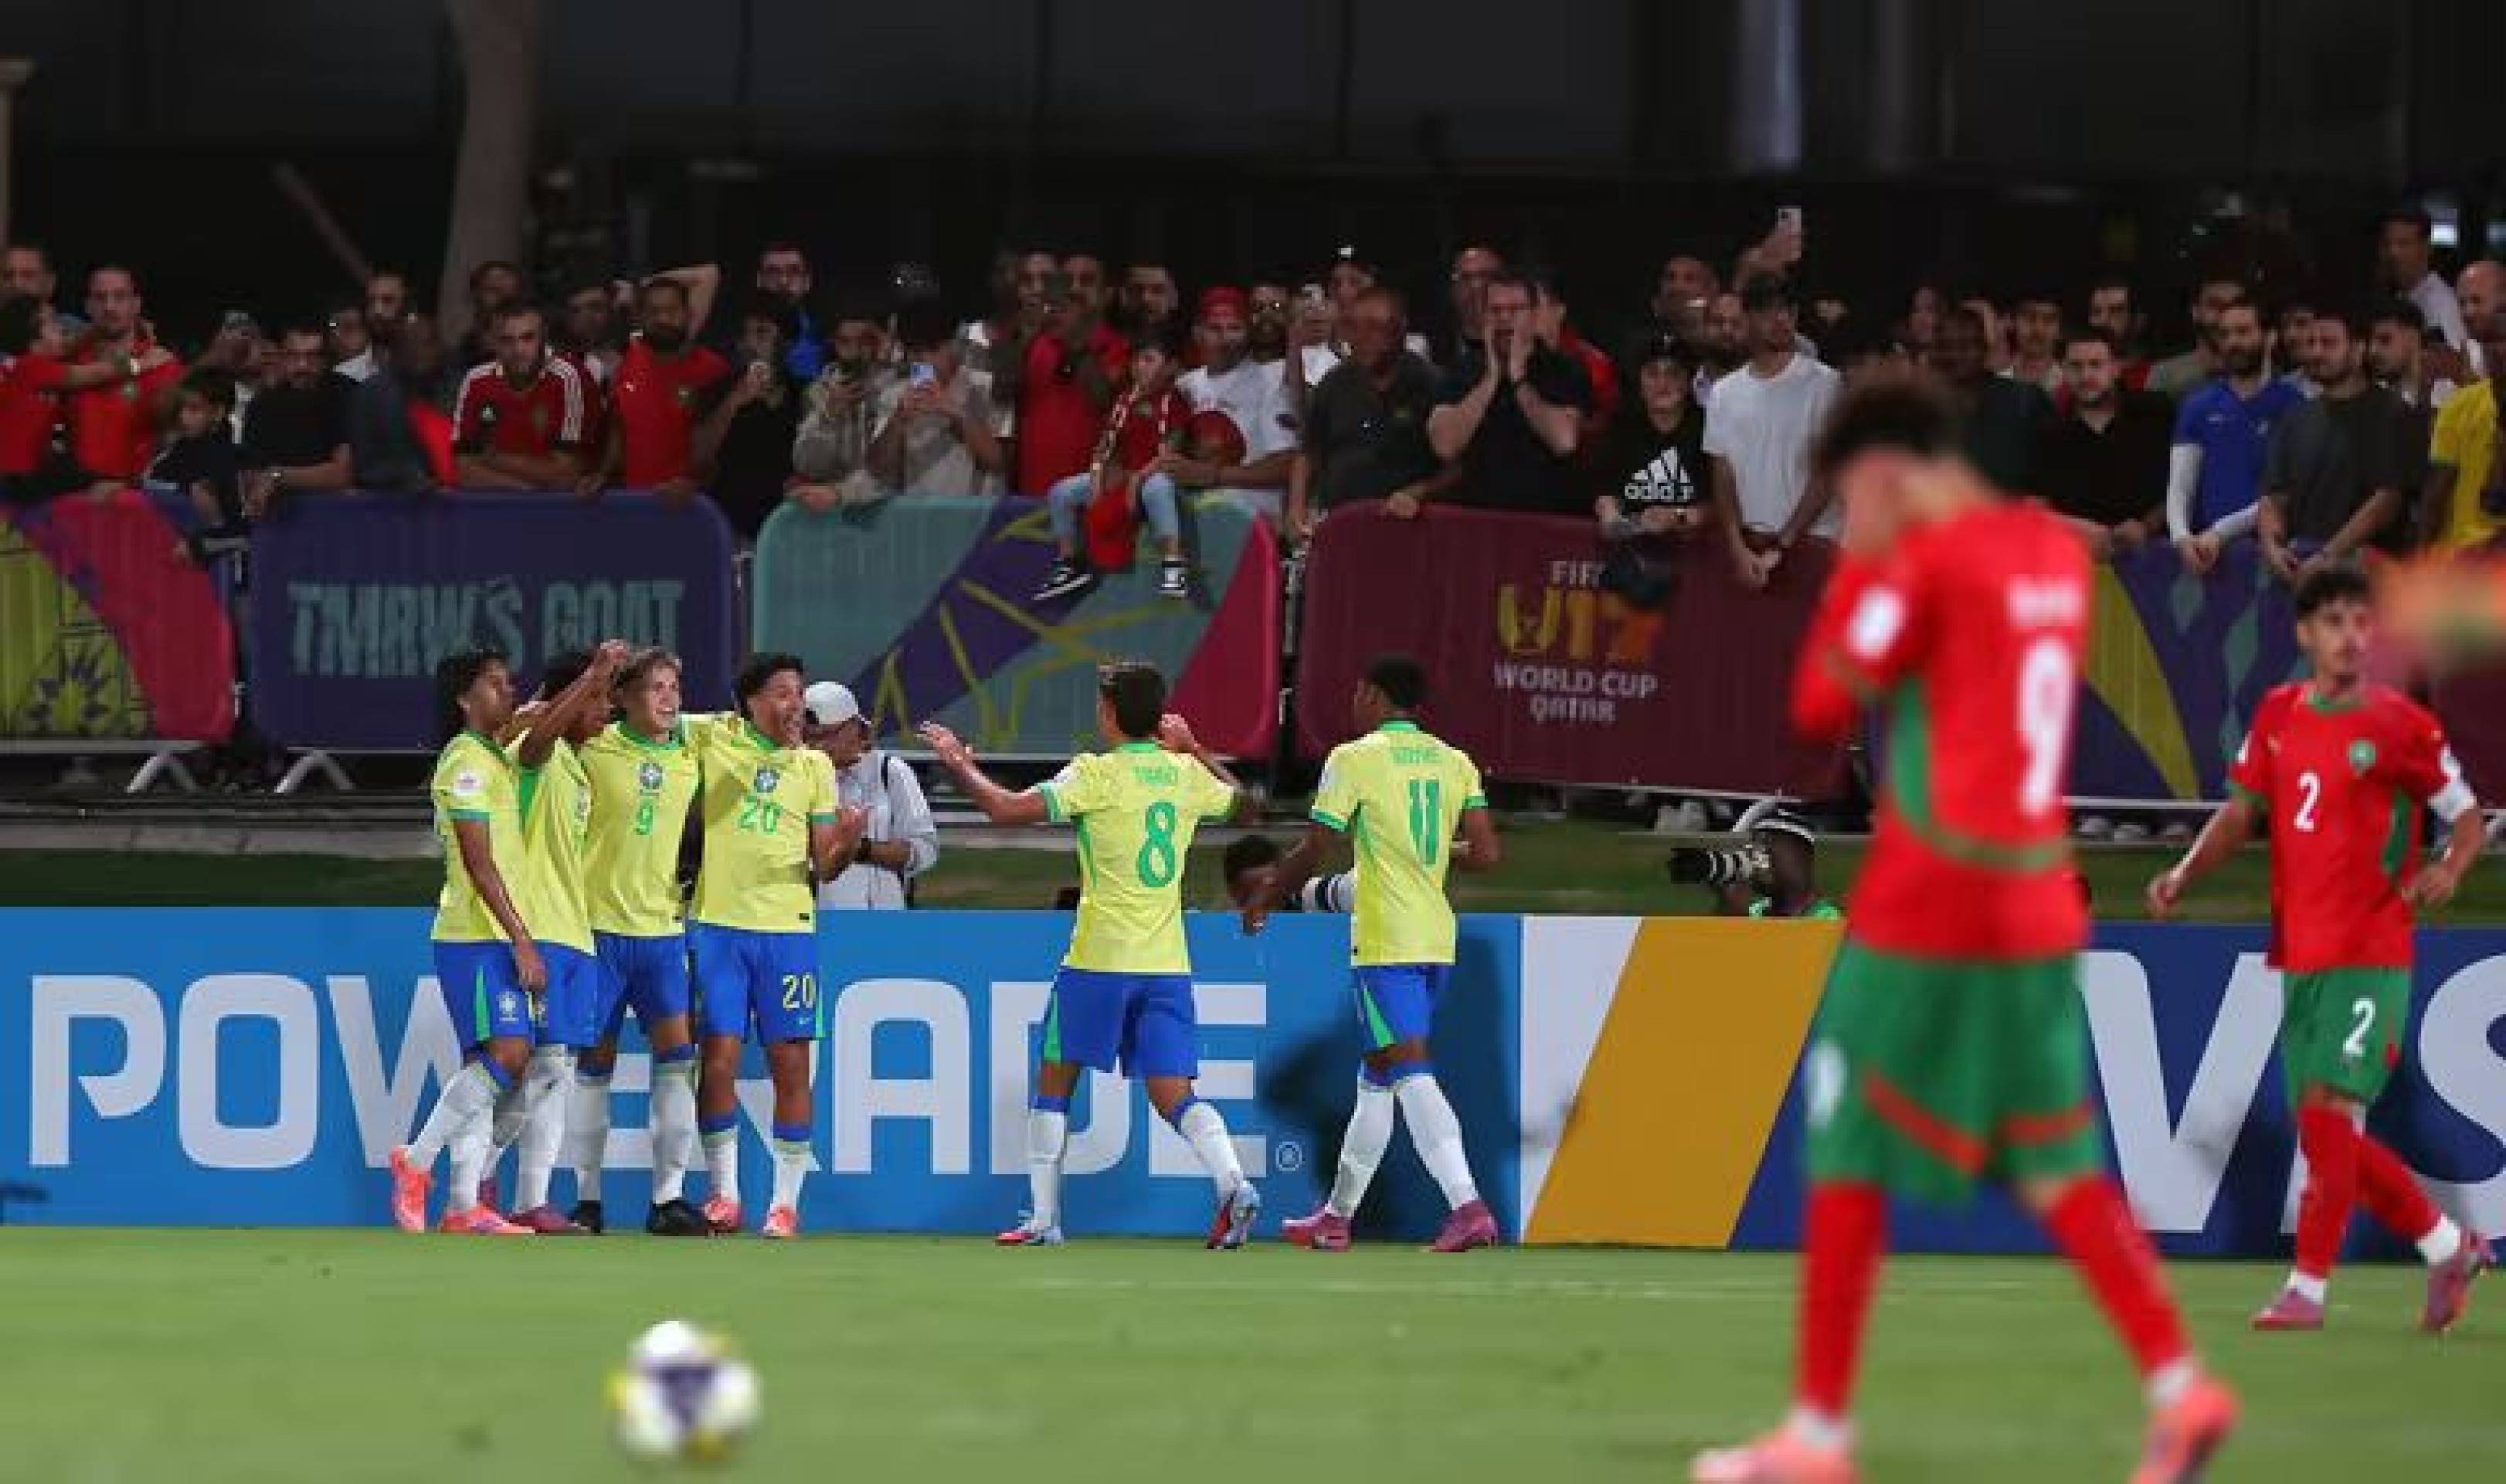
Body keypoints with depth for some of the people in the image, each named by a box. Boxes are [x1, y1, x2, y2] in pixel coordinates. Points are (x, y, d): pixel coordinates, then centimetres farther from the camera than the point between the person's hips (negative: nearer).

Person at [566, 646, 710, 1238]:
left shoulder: (689, 756, 6)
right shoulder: (596, 750, -4)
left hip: (662, 928, 3)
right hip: (600, 924, -3)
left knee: (678, 1055, -7)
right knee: (593, 1064, 3)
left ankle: (668, 1199, -3)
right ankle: (587, 1199, 12)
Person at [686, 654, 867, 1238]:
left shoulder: (814, 766, 7)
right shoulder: (714, 738, 2)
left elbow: (824, 866, 7)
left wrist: (846, 842, -15)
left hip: (789, 928, 1)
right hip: (718, 925, -1)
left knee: (791, 1064, -2)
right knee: (719, 1060, -3)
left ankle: (786, 1201, 5)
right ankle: (724, 1194, 9)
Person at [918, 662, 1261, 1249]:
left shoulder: (1097, 774, -9)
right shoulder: (1185, 775, 7)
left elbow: (1006, 808, -16)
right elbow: (1240, 801, 27)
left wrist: (960, 764, 1)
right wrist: (1195, 749, 36)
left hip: (1099, 959, -4)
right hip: (1168, 962, 4)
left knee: (1055, 1083, 12)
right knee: (1173, 1096, 2)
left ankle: (1043, 1218, 12)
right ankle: (1232, 1183, -23)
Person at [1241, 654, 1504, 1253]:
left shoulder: (1355, 759, -7)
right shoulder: (1454, 762, 9)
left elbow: (1313, 851, -5)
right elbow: (1487, 854, 3)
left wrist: (1264, 900, 11)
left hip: (1386, 944, -7)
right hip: (1437, 941, 7)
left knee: (1412, 1074, -14)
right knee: (1377, 1077, 17)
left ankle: (1468, 1206, -28)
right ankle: (1337, 1215, 26)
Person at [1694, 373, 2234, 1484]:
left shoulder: (1925, 563, -12)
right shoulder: (2055, 552, 10)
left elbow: (1822, 710, -7)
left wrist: (1856, 566, 2)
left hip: (1923, 911, -7)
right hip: (2036, 907, 7)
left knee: (1847, 1158, 3)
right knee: (2055, 1165, 11)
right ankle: (2179, 1383, -3)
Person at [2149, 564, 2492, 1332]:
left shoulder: (2401, 725, -5)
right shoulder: (2278, 714, 10)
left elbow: (2469, 819, 1)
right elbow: (2243, 810, 16)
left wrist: (2448, 870, -20)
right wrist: (2184, 874, 1)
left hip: (2370, 955, -6)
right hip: (2300, 952, 6)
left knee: (2329, 1110, -16)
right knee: (2329, 1133, 8)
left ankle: (2307, 1287, -11)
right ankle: (2449, 1246, 25)